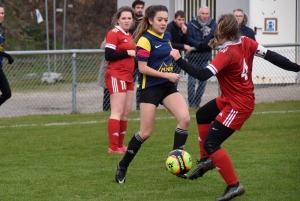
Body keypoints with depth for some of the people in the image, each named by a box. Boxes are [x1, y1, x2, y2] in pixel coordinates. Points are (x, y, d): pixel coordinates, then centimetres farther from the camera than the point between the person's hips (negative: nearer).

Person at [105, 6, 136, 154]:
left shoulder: (129, 35, 16)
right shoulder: (114, 34, -11)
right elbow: (108, 56, -18)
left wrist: (136, 55, 5)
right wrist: (128, 53, -18)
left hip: (128, 77, 9)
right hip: (116, 77, -9)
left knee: (126, 112, 11)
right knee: (118, 112, -11)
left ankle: (120, 145, 19)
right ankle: (113, 147, -11)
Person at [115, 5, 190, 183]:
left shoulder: (167, 36, 7)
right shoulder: (145, 40, -14)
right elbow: (143, 68, -18)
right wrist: (167, 75, -19)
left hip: (168, 86, 6)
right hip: (150, 88, -6)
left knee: (185, 119, -16)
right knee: (145, 133, -3)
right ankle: (123, 166, 15)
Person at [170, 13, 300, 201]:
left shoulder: (227, 54, -27)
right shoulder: (246, 42, -6)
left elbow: (202, 75, -33)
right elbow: (270, 55, -3)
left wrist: (179, 60, -29)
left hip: (238, 106, -10)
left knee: (211, 144, -9)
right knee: (202, 115, 28)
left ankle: (234, 185, -6)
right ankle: (207, 160, 37)